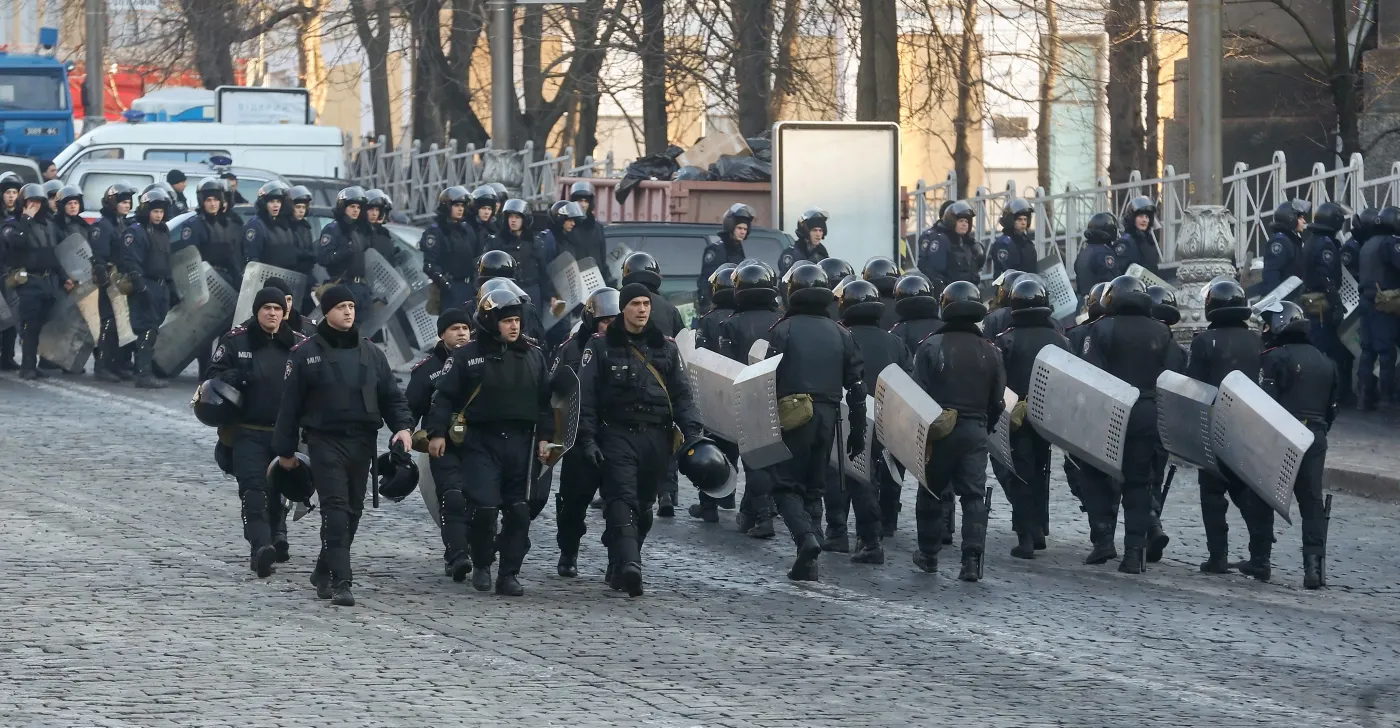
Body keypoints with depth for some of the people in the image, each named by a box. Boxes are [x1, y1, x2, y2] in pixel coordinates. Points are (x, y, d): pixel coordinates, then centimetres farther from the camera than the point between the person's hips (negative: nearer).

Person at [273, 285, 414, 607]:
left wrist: (402, 426, -5)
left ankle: (324, 573, 25)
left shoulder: (371, 353, 12)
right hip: (325, 442, -5)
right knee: (336, 509, -14)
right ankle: (340, 581, -18)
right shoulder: (306, 354, 0)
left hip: (362, 443, 5)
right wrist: (285, 449, 2)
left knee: (353, 511, 9)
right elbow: (291, 404, 2)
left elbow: (391, 396, 13)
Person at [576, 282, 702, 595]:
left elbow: (682, 394, 13)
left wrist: (691, 433, 0)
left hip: (656, 437, 4)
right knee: (623, 501, -18)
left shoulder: (666, 346, 13)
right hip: (617, 436, -4)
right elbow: (585, 396, 1)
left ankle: (618, 568, 20)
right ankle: (629, 566, -33)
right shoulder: (601, 346, 4)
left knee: (644, 507, 8)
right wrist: (587, 438, -9)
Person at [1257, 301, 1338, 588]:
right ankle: (1315, 564, -7)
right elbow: (1332, 408, 16)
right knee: (1312, 503, 4)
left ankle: (1260, 561, 11)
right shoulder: (1326, 363, 14)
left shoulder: (1275, 358, -9)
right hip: (1315, 439, 5)